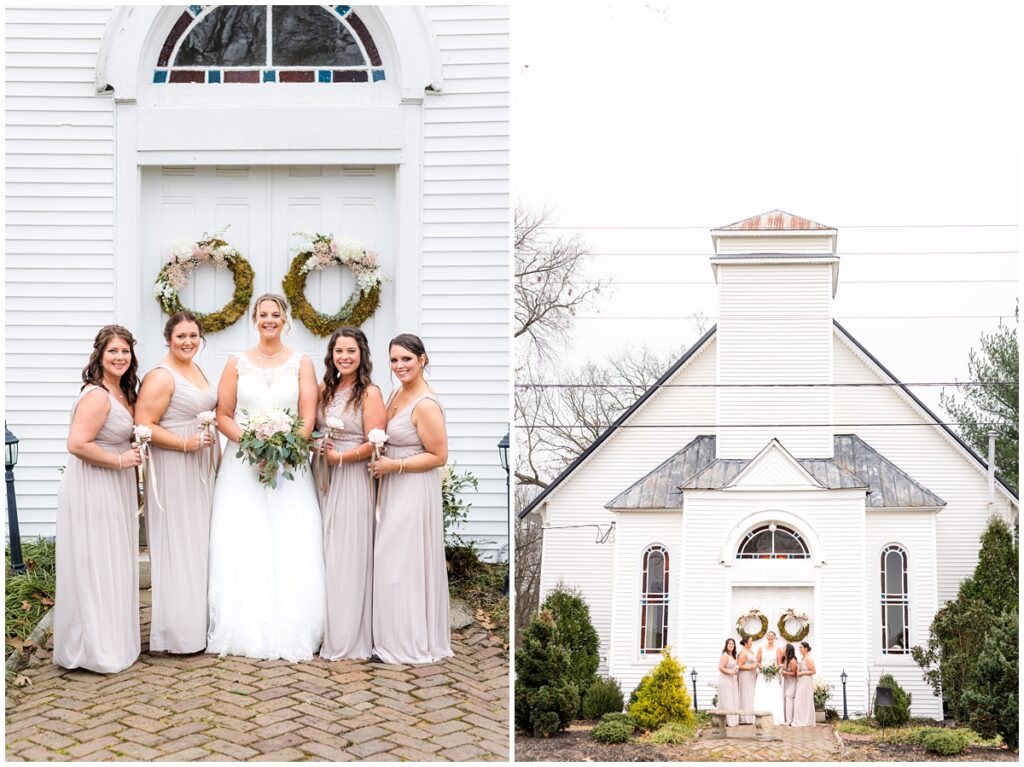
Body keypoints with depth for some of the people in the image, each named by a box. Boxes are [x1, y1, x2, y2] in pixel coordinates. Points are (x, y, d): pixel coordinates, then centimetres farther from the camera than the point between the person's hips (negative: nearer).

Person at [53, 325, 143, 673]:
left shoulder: (123, 392, 10)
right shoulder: (97, 395, -19)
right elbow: (77, 444, -27)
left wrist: (133, 455, 7)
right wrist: (120, 460, -19)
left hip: (116, 488, 10)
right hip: (92, 490, -10)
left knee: (113, 565, 17)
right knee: (94, 567, -1)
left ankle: (113, 639, 28)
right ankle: (95, 648, 9)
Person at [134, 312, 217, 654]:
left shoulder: (196, 369, 12)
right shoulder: (161, 377, -16)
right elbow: (143, 426, -22)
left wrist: (211, 440, 14)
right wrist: (186, 443, -22)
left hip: (198, 468, 9)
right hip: (172, 471, -9)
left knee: (197, 544, 14)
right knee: (176, 546, -3)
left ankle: (196, 622, 24)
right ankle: (177, 631, 5)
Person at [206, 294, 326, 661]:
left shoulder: (301, 363, 7)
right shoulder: (237, 363, 7)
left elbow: (308, 415, -1)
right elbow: (223, 415, 3)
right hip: (242, 465, 0)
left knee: (291, 548, -4)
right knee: (241, 545, -5)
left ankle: (290, 632, 2)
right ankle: (243, 632, 1)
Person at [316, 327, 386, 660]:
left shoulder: (370, 393, -8)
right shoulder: (324, 390, 10)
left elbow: (374, 445, -13)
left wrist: (339, 457, -16)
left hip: (352, 481, -6)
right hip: (323, 480, 6)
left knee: (347, 556, -1)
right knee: (323, 553, 8)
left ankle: (348, 638, 8)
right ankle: (325, 629, 17)